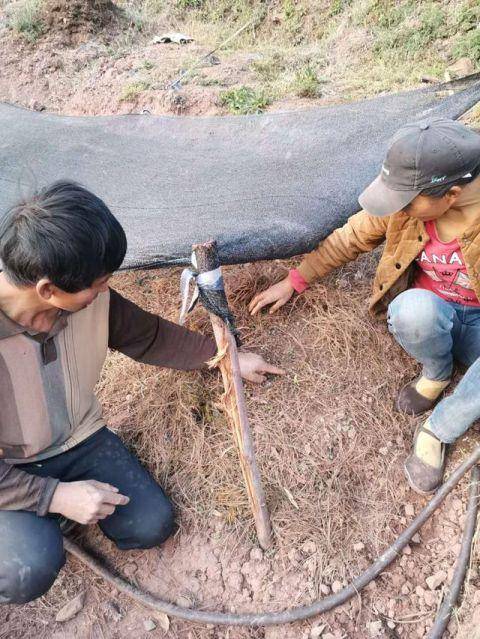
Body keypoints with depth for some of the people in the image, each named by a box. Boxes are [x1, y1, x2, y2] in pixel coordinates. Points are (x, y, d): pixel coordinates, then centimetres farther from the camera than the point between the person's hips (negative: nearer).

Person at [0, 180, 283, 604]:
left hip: (77, 439, 5)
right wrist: (55, 495, -26)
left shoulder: (91, 298, -18)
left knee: (150, 526, -5)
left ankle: (47, 517, 20)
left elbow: (149, 337, 1)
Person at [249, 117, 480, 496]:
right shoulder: (403, 202, -15)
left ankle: (439, 431, -13)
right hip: (428, 315, 1)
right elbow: (349, 240, -1)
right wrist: (293, 283, 4)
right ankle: (437, 374, -4)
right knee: (414, 308, -37)